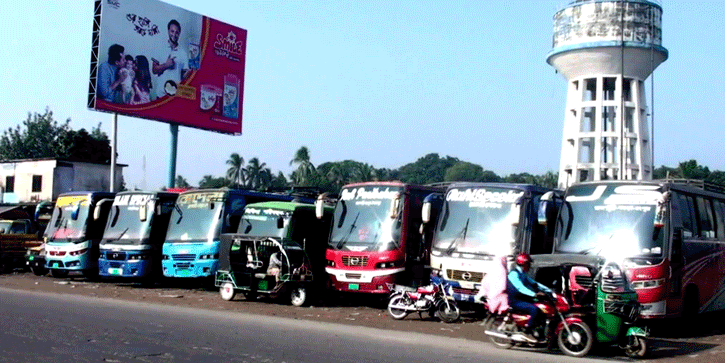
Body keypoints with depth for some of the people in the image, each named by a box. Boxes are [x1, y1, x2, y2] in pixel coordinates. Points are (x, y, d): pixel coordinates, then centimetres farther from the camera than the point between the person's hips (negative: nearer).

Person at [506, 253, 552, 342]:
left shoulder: (523, 274, 18)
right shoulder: (513, 274, -13)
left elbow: (533, 283, 18)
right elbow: (520, 288, -27)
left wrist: (549, 290, 6)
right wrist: (534, 294, -38)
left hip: (524, 299, 10)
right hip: (516, 301, -10)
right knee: (534, 309, -29)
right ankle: (527, 332, -22)